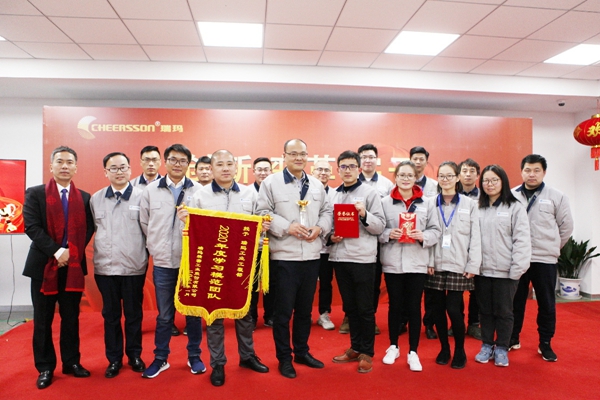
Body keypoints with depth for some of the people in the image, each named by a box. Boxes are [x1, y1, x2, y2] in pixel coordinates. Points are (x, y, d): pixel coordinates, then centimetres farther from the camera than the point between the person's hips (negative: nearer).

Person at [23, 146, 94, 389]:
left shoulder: (85, 198, 6)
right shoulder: (35, 194, 0)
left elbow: (88, 229, 2)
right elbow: (32, 227, -9)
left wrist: (72, 252, -11)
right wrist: (57, 251, -16)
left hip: (73, 266, 2)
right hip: (44, 264, -1)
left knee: (71, 317, 10)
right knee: (43, 319, 8)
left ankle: (71, 362, 23)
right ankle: (45, 367, 21)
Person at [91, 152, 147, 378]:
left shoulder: (142, 196, -6)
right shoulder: (96, 199, 6)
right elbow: (93, 229, 10)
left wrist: (145, 255, -4)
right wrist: (101, 252, 5)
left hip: (134, 267, -2)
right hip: (105, 267, 3)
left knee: (134, 314, 11)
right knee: (110, 315, 13)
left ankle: (134, 355, 29)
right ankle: (114, 358, 28)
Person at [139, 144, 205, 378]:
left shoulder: (198, 190, -4)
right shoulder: (150, 190, 3)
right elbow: (144, 224, 9)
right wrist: (155, 247, 8)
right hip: (163, 262, 1)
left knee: (193, 311, 11)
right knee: (164, 314, 13)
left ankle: (194, 356, 29)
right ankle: (160, 358, 30)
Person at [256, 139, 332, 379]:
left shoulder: (317, 185, 13)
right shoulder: (271, 183, -1)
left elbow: (327, 211, 13)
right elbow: (263, 213, -8)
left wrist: (320, 227, -7)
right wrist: (287, 227, -18)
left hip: (312, 256, 5)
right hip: (284, 256, -4)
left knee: (305, 308, 16)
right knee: (283, 310, 4)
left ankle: (302, 352, 32)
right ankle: (284, 358, 20)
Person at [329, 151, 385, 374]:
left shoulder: (370, 193, -2)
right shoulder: (333, 195, 10)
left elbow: (380, 226, -6)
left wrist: (365, 214, -22)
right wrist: (331, 236, -5)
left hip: (363, 258, -4)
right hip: (339, 257, 5)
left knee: (365, 308, 5)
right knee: (349, 307, 15)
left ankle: (367, 352, 19)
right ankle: (355, 348, 29)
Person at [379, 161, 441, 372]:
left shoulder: (427, 203, 4)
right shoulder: (385, 202, 1)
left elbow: (436, 231, 2)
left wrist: (423, 236, -16)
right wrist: (388, 234, -19)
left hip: (417, 262, 1)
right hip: (393, 262, 0)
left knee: (414, 307, 7)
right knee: (395, 305, 11)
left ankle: (413, 352, 22)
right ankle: (393, 347, 30)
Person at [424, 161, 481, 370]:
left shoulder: (470, 204, 5)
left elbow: (475, 236, 1)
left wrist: (473, 265, -5)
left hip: (458, 265, -1)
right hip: (435, 264, 1)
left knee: (454, 309, -4)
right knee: (437, 308, 6)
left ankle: (459, 350, 18)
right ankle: (444, 348, 25)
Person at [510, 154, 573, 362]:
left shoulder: (556, 197, -1)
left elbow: (566, 226, 5)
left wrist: (552, 247, 6)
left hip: (545, 260, 0)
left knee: (546, 304, 9)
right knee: (515, 301, 11)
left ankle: (545, 344, 24)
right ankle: (512, 339, 26)